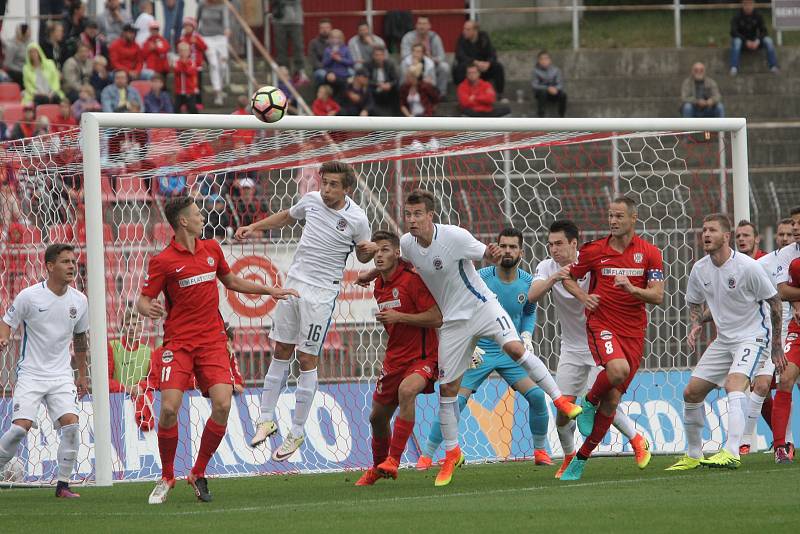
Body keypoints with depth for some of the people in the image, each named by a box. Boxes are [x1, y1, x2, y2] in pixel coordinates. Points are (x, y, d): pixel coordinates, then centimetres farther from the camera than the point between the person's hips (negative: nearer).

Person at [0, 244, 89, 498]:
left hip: (61, 375, 3)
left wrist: (82, 375, 23)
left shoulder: (79, 300, 4)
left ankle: (63, 484, -5)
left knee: (71, 424, -14)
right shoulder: (29, 296, -9)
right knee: (21, 427, -17)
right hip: (30, 373, -3)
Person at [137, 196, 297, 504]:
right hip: (178, 343, -4)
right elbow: (143, 300, -6)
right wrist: (148, 309, -29)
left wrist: (269, 291, 26)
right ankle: (167, 477, 6)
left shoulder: (211, 249, 12)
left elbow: (231, 282, 28)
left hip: (212, 342, 4)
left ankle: (198, 474, 3)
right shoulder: (163, 261, -5)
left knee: (222, 404, -14)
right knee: (169, 408, -16)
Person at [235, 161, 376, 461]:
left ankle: (297, 432, 4)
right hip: (294, 282, 5)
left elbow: (362, 255, 6)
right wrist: (255, 227, 19)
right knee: (281, 351, 9)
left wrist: (369, 250, -16)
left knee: (307, 359, -4)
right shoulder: (311, 200, 1)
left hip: (321, 292, -5)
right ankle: (267, 419, 17)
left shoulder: (357, 219, -11)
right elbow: (288, 217, 23)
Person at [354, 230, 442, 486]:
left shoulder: (411, 279, -14)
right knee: (378, 417, 14)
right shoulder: (379, 287, 10)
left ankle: (393, 460, -33)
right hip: (394, 358, 8)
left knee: (406, 390, -37)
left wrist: (398, 317, -22)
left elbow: (436, 318, -20)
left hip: (422, 357, -8)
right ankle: (378, 467, 39)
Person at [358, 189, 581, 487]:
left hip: (482, 306, -4)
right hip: (453, 320, 4)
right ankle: (452, 453, 16)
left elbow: (486, 255, -11)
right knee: (447, 387, 1)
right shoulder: (407, 243, -5)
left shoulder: (455, 236, -21)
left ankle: (559, 399, -16)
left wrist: (493, 255, -33)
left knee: (514, 347, -30)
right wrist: (371, 274, 24)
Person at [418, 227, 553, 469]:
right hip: (479, 351, -3)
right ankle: (426, 455, -3)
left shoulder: (528, 283, -2)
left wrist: (526, 335, -1)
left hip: (512, 352, 3)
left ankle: (541, 451, 7)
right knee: (455, 401, -14)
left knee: (537, 395, -13)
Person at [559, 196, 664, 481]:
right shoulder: (594, 250, 1)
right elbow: (568, 277, 14)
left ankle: (581, 459, 12)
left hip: (634, 332, 2)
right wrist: (582, 296, -6)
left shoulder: (650, 253, 2)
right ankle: (589, 402, -2)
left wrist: (632, 288, -21)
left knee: (612, 399, 1)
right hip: (601, 325, -2)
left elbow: (658, 296, -2)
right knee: (618, 369, -33)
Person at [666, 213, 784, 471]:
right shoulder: (700, 269, 0)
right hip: (723, 340, 7)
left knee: (734, 385, -30)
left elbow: (774, 301, -7)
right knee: (691, 392, 4)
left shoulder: (747, 267, -17)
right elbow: (695, 302, 20)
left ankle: (731, 453, -40)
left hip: (754, 336, -7)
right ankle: (693, 455, 20)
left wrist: (777, 345, -4)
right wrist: (696, 325, -2)